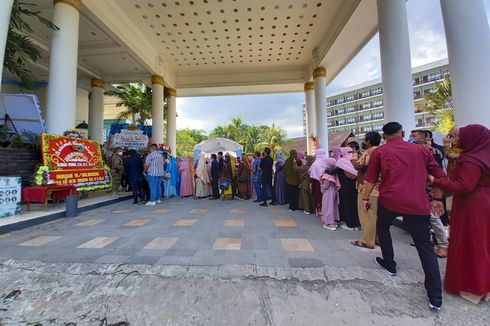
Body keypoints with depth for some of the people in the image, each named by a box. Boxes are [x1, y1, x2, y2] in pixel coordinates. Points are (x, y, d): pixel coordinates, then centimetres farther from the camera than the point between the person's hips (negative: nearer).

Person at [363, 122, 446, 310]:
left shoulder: (379, 152, 4)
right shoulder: (420, 150, 13)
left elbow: (370, 179, 0)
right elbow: (440, 175, 14)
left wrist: (366, 198, 8)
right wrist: (437, 199, 22)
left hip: (389, 200, -2)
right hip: (418, 204, 2)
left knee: (382, 227, 26)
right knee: (425, 247, 11)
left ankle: (389, 265, 34)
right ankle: (435, 297, 12)